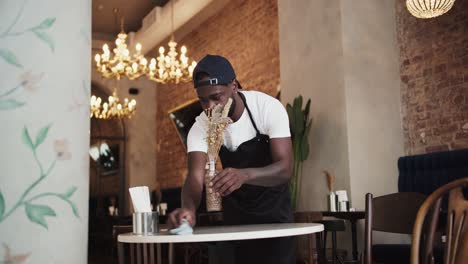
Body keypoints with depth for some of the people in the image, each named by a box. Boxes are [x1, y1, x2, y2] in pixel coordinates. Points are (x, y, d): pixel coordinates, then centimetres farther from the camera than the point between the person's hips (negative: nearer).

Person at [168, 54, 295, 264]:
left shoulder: (268, 107, -26)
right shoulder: (200, 127, -19)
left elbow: (285, 168, -34)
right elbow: (195, 176, -29)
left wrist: (245, 174, -55)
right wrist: (189, 207, -53)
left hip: (273, 205, -2)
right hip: (235, 209, 2)